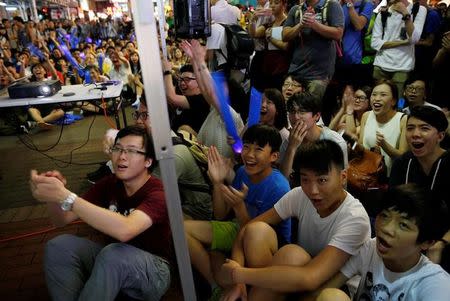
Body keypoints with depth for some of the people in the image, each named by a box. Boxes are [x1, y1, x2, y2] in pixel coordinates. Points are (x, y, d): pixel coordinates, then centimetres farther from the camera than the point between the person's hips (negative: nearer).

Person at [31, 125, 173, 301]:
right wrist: (52, 195, -27)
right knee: (59, 245, -15)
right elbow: (62, 220, -4)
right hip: (115, 261, 6)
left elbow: (125, 230, -43)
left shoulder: (158, 193, -23)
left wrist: (65, 196, -43)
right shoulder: (109, 184, -4)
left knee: (114, 254, -36)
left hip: (154, 271, -5)